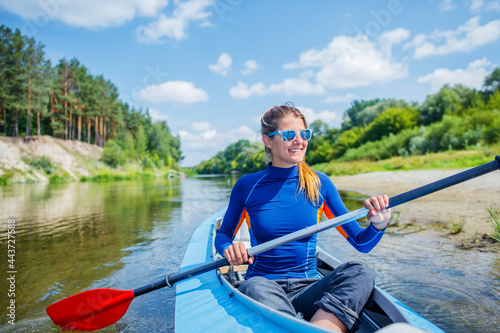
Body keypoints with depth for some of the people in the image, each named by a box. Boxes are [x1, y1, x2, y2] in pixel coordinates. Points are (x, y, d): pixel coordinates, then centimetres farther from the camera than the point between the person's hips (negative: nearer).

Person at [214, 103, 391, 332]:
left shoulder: (320, 184, 2)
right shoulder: (247, 186, -1)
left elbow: (361, 242, 3)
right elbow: (222, 236, 11)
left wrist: (378, 226, -19)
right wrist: (229, 248, -13)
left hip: (308, 289, 2)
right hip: (264, 287, -1)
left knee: (360, 272, -26)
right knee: (255, 287, -36)